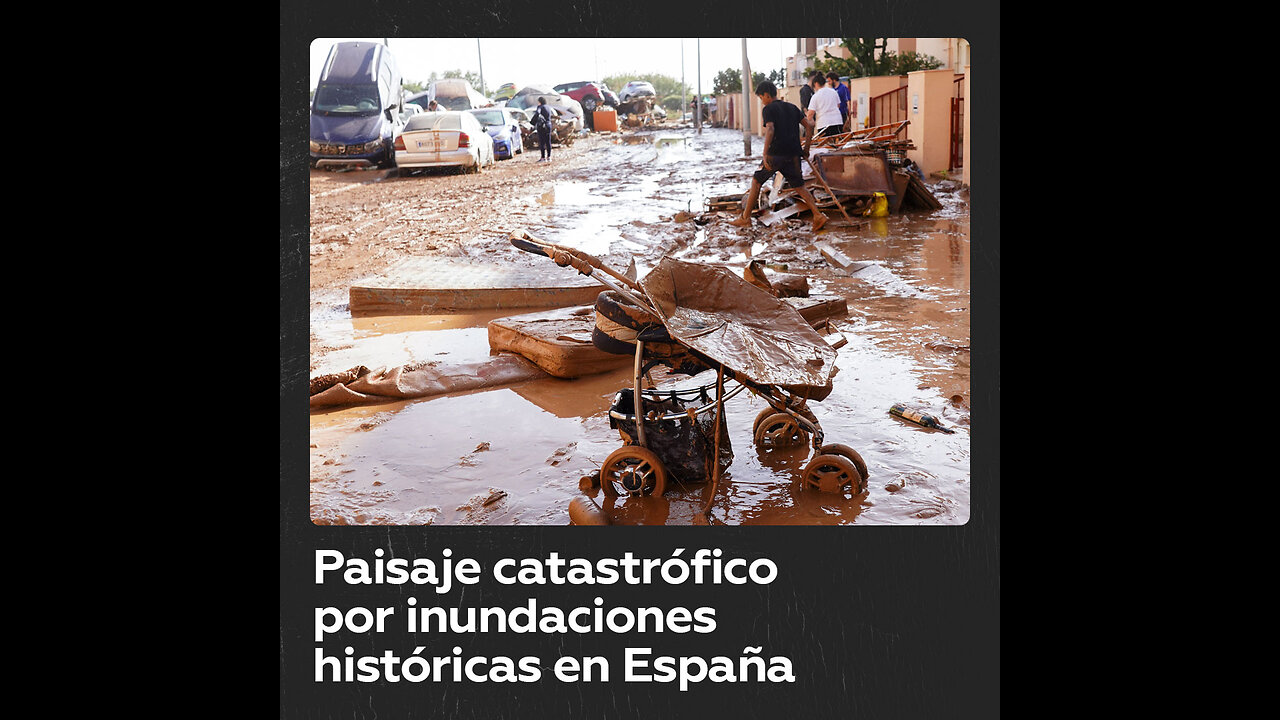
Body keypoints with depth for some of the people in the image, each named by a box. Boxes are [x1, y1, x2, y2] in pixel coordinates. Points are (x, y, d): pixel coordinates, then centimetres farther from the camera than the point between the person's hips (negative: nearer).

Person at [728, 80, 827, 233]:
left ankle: (745, 218, 12)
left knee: (756, 181, 9)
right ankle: (818, 215, -3)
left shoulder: (768, 109, -3)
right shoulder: (792, 108, 16)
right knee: (799, 186, 12)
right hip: (793, 154, 6)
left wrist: (765, 155, -20)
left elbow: (770, 130, -18)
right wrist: (806, 148, 17)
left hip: (776, 153, -5)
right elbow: (809, 125, 13)